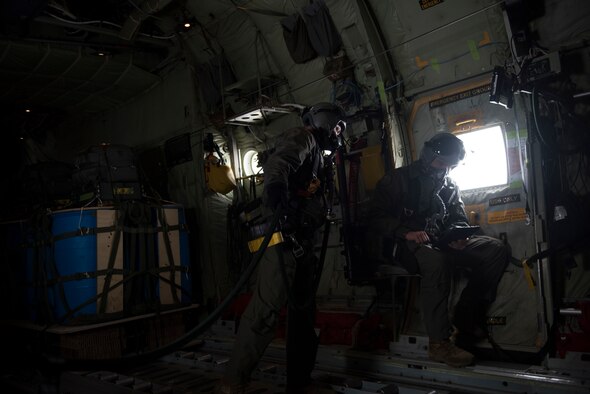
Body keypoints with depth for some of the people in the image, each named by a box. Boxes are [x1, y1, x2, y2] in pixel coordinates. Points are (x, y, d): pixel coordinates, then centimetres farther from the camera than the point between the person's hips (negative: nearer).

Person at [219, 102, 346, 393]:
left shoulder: (317, 155, 30)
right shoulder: (303, 138, 1)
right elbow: (279, 161, -22)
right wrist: (275, 184, -41)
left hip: (303, 243, 11)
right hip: (285, 237, -11)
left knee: (304, 312, 12)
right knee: (266, 309, -15)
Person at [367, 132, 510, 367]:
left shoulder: (450, 186, 18)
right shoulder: (397, 180, 0)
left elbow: (459, 220, 16)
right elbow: (376, 218, -8)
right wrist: (406, 232, -25)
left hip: (440, 243, 7)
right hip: (404, 244, -6)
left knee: (497, 250, -10)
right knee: (436, 260, -40)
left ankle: (464, 320, -9)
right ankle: (439, 342, -30)